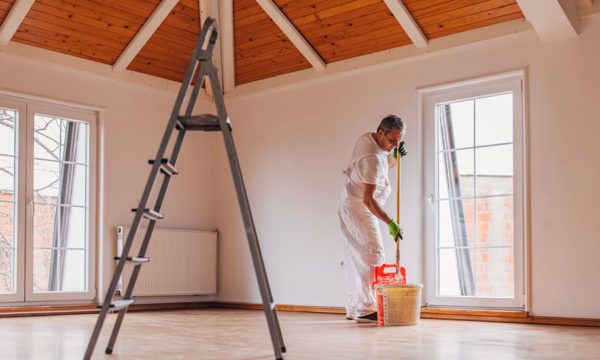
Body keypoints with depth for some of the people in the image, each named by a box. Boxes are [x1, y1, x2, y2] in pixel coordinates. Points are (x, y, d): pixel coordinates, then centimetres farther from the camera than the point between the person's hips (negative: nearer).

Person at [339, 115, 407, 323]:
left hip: (351, 205, 10)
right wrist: (390, 222, -28)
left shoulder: (367, 138, 5)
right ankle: (366, 309, -16)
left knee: (357, 258, 12)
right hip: (359, 208, -10)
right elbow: (368, 199, -27)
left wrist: (395, 156, 2)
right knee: (373, 256, -14)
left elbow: (384, 164, 24)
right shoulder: (372, 158, -25)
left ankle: (353, 309, 18)